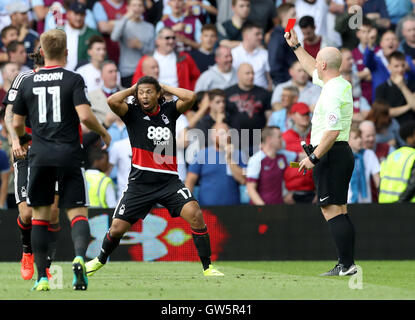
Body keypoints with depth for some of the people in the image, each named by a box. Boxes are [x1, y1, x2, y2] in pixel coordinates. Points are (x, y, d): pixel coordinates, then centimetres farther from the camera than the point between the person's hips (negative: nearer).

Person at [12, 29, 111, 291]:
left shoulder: (28, 83, 7)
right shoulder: (73, 80, -3)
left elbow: (17, 124, 13)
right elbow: (84, 115, -14)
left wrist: (23, 138, 35)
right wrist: (103, 133, 5)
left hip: (40, 157, 2)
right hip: (69, 156, -2)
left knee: (40, 216, 11)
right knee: (78, 213, 0)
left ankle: (42, 277, 8)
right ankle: (79, 256, -29)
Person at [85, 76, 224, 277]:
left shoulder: (169, 110, 5)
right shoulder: (132, 113, 0)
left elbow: (190, 97, -10)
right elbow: (112, 101, -18)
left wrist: (165, 88, 1)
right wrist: (133, 89, -2)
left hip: (169, 180, 0)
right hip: (140, 182, 0)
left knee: (195, 215, -21)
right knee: (117, 228, 2)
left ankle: (207, 267, -13)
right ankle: (100, 260, 33)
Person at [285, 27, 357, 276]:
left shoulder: (332, 93, -17)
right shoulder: (341, 84, 14)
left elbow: (333, 131, -24)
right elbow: (314, 72, 35)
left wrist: (313, 157, -21)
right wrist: (296, 47, 39)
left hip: (331, 154, -10)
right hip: (342, 153, 10)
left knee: (332, 210, -12)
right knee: (340, 212, 10)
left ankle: (347, 264, -18)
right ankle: (347, 264, 9)